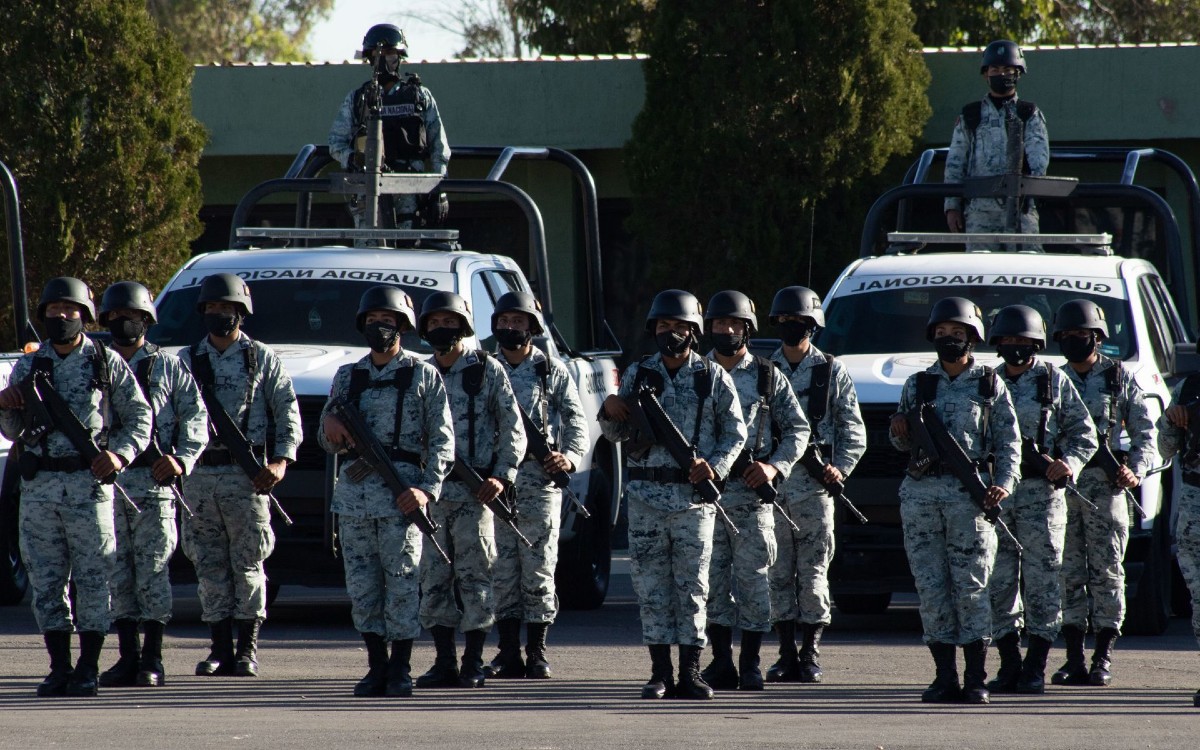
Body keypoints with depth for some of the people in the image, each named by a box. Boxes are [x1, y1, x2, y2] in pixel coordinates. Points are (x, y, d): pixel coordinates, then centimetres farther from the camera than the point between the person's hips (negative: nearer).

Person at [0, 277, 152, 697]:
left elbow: (139, 416, 5)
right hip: (39, 485, 3)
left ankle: (88, 669, 2)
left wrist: (121, 454, -11)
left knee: (92, 577, -3)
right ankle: (59, 669, 7)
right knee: (46, 579, 2)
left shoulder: (106, 362, 4)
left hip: (89, 483, -3)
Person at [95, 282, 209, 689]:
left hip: (153, 483, -3)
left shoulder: (167, 366, 6)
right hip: (108, 482, 3)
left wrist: (181, 458, -12)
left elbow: (195, 415, 3)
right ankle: (128, 657, 8)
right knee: (118, 574, 3)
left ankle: (153, 659, -3)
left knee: (152, 572, -5)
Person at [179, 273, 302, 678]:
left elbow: (288, 412, 4)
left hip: (246, 475, -2)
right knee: (210, 565, 2)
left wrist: (281, 460, -8)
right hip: (199, 474, 2)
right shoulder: (186, 360, 12)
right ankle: (220, 649, 6)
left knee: (248, 562, -5)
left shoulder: (262, 359, 7)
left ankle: (247, 649, -1)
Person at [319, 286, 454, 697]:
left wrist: (427, 490, -12)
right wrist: (331, 429, -5)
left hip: (400, 491, -4)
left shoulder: (423, 375, 6)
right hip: (353, 490, 4)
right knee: (362, 585, 3)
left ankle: (400, 671, -1)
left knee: (402, 582, -5)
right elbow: (328, 441, 20)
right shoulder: (347, 376, 17)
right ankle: (376, 667, 10)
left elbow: (442, 439, 0)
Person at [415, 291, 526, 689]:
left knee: (474, 575, -4)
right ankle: (444, 662, 8)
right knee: (434, 579, 3)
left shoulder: (487, 370, 1)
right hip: (430, 491, 4)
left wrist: (502, 476, -12)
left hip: (473, 492, -4)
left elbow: (513, 429, 0)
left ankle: (473, 663, -1)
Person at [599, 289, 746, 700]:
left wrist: (715, 466, -12)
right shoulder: (638, 374, 9)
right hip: (645, 493, 2)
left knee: (692, 585, -2)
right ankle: (660, 672, 5)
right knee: (651, 584, 1)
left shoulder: (713, 377, 3)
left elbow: (735, 431, 5)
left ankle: (690, 672, 2)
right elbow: (618, 434, 12)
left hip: (693, 494, -2)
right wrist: (610, 415, -10)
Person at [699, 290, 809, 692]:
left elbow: (798, 429, 6)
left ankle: (750, 664, 2)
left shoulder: (768, 377, 5)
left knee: (752, 578, -2)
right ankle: (722, 663, 7)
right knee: (713, 579, 2)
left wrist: (774, 466, -9)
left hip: (752, 492, -2)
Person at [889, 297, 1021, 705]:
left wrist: (1004, 484, -11)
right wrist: (899, 433, -2)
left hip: (969, 494, -3)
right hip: (920, 492, 3)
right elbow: (903, 441, 22)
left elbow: (1009, 441, 5)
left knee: (971, 587, -6)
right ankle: (945, 678, 4)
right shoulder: (918, 384, 15)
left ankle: (976, 680, -3)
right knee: (931, 587, 0)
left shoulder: (990, 385, 8)